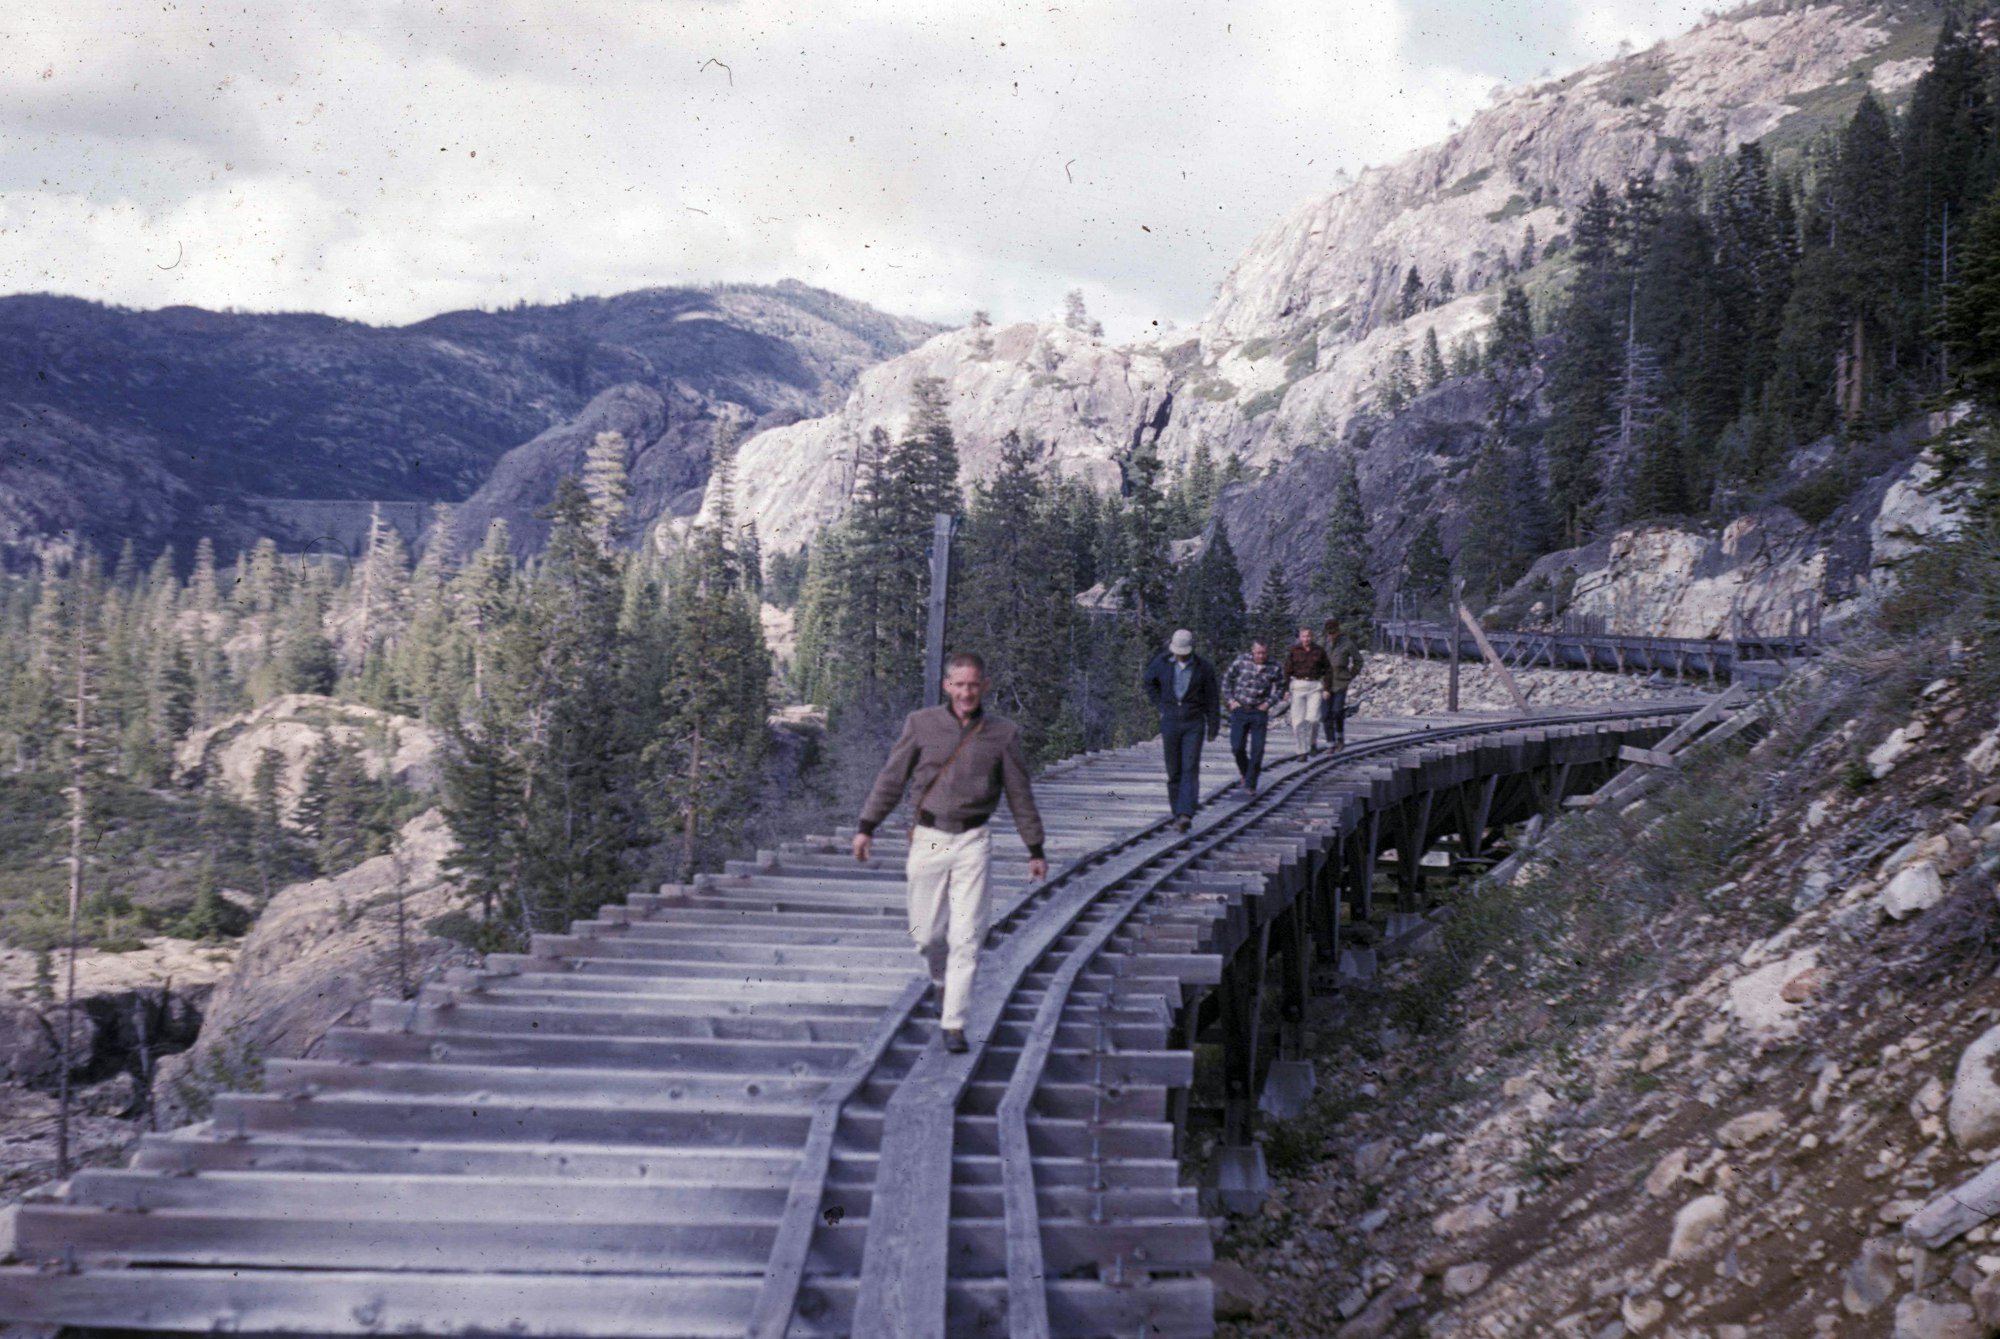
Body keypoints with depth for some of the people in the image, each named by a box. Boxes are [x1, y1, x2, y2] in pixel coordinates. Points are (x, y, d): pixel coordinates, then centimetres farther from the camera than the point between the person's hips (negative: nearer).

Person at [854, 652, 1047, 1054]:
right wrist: (866, 826, 3)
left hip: (973, 842, -1)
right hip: (929, 837, 1)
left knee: (966, 937, -6)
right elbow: (892, 779, 7)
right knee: (926, 933, 6)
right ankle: (942, 981, 38)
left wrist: (1035, 849, 11)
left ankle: (954, 1024, -1)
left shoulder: (1002, 734, 2)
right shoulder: (921, 724, 1)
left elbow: (1020, 795, 9)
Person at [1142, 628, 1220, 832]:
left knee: (1190, 770, -13)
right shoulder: (1162, 662, -2)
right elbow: (1149, 682, 17)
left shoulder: (1202, 668, -6)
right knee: (1174, 771, 5)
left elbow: (1212, 699, 1)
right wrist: (1160, 706, 8)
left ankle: (1186, 815, -22)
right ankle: (1178, 814, 16)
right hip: (1170, 723, 2)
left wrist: (1213, 728, 2)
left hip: (1194, 725, -2)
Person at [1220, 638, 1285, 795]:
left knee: (1257, 750, -2)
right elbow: (1226, 679, 6)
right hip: (1239, 710, 0)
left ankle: (1250, 784, 7)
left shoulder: (1273, 669, -3)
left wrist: (1269, 702, -2)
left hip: (1259, 713, 0)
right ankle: (1244, 772, 26)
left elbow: (1280, 689, 11)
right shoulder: (1240, 662, -5)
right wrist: (1230, 700, -1)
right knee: (1237, 747, -2)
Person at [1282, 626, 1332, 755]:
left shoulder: (1319, 651, 4)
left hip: (1315, 687, 0)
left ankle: (1313, 743, 18)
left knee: (1313, 718, -8)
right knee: (1298, 720, -4)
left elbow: (1327, 670, 9)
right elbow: (1287, 670, -1)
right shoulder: (1294, 651, 0)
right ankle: (1302, 751, 3)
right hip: (1298, 686, 0)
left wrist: (1326, 688, 2)